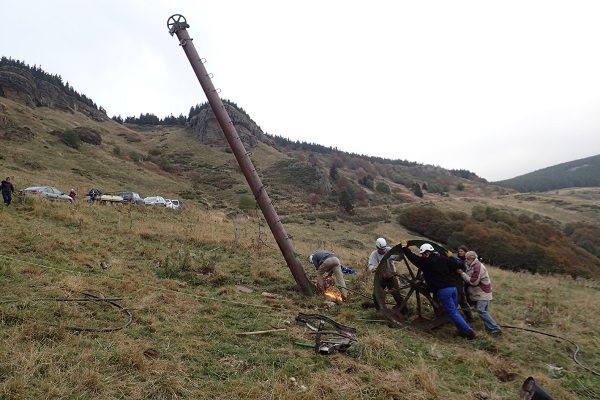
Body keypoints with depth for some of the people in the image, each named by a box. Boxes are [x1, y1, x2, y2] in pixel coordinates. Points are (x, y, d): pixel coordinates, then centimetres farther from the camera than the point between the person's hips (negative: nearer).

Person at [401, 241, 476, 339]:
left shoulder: (426, 261, -4)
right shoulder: (443, 259, 11)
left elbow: (413, 257, 1)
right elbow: (457, 265, 15)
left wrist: (404, 247, 13)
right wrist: (451, 257, 32)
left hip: (443, 290, -7)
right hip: (453, 287, 7)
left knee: (453, 313, -1)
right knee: (454, 311, 20)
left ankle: (468, 331, -2)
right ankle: (463, 330, 22)